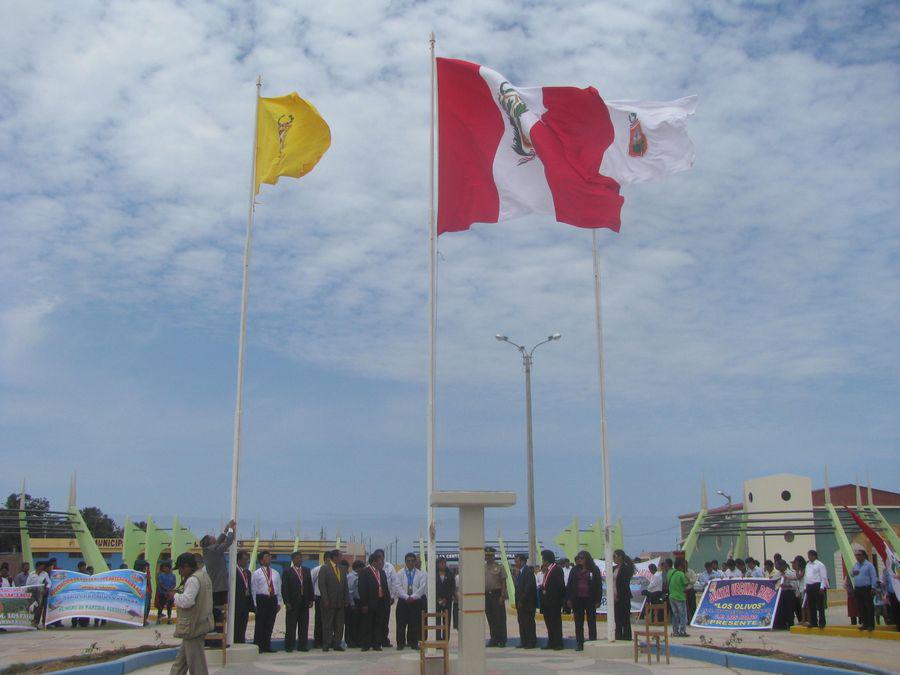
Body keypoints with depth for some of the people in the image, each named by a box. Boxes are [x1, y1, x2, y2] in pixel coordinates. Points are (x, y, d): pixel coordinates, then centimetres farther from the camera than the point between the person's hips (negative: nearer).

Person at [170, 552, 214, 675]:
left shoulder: (193, 580, -22)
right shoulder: (203, 575, 10)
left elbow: (186, 601, -28)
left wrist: (176, 595, -10)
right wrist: (181, 591, 8)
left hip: (193, 626, -10)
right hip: (200, 622, 10)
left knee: (195, 662, 0)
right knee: (182, 658, 21)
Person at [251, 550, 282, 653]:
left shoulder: (276, 574, 14)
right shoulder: (256, 574, 0)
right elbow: (253, 589, -2)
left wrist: (278, 602, 8)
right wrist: (255, 604, -7)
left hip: (273, 599, 4)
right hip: (262, 599, -4)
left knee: (270, 624, 8)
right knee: (260, 624, -2)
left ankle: (267, 646, 16)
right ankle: (257, 646, 5)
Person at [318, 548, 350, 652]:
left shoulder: (342, 569, 14)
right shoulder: (324, 569, -4)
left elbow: (345, 586, 15)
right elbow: (322, 585, -10)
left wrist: (346, 600, 7)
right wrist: (325, 600, -16)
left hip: (340, 602, 6)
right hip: (329, 602, -6)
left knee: (339, 624, 6)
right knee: (327, 624, -1)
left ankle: (337, 644, 12)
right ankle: (326, 645, 5)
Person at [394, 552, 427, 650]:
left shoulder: (420, 574, 7)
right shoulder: (400, 574, 6)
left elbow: (422, 587, -3)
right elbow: (398, 587, -5)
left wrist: (413, 597, -15)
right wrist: (406, 597, -17)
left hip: (416, 602, 0)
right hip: (403, 601, 0)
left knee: (415, 623, 2)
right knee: (401, 623, 0)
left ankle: (413, 643, 12)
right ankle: (401, 643, 9)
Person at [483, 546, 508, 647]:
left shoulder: (499, 567, 0)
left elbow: (503, 582, -3)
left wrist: (502, 596, -12)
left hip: (497, 594, -4)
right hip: (486, 594, 4)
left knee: (500, 618, -4)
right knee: (490, 619, 8)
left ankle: (502, 640, 1)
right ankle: (494, 640, 15)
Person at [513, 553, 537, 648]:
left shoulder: (529, 571, -13)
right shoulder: (519, 572, 14)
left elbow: (528, 587, -18)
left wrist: (521, 601, -17)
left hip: (527, 602, -9)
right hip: (520, 603, 9)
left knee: (529, 622, -4)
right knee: (522, 622, 10)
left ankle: (531, 642, 2)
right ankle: (524, 642, 15)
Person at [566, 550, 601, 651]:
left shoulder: (594, 570, -1)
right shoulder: (575, 570, 6)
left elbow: (599, 585, -1)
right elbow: (569, 584, 7)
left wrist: (597, 600, -7)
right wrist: (568, 599, -1)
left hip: (590, 599, -3)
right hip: (577, 599, 3)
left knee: (591, 622, 3)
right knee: (578, 622, 6)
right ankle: (579, 643, 12)